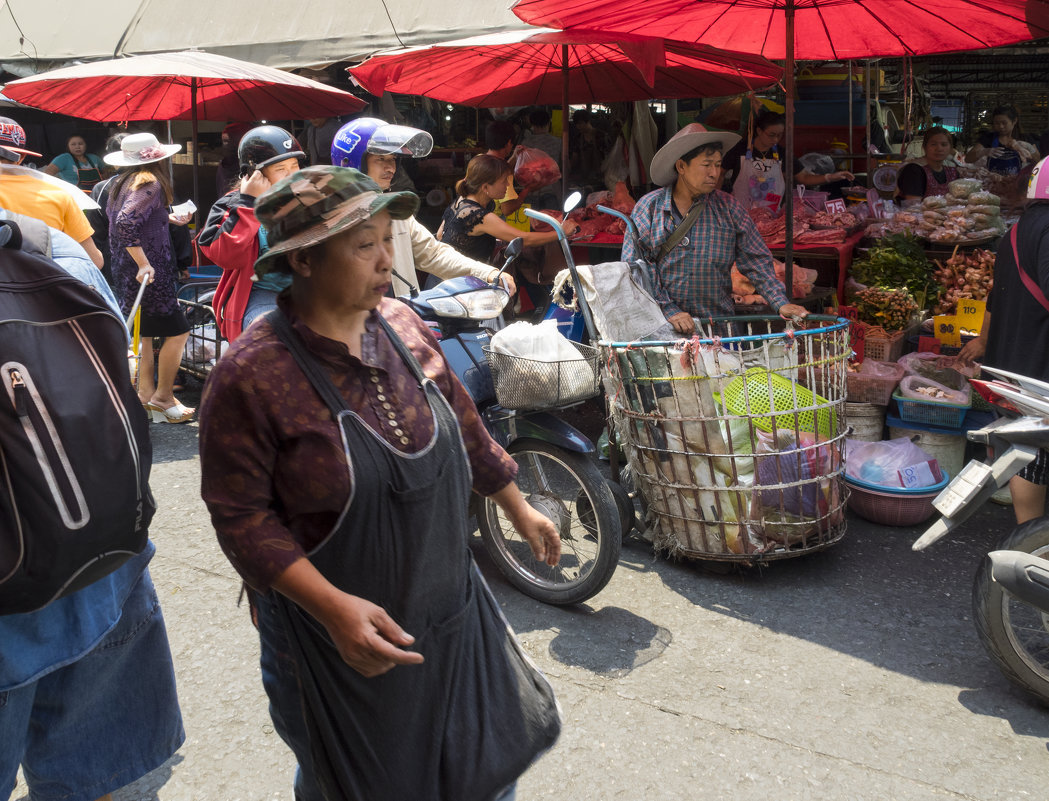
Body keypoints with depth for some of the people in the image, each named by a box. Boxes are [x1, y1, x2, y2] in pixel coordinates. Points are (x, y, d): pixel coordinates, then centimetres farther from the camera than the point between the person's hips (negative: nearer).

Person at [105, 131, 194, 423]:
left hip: (125, 268, 10)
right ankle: (163, 398, 1)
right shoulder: (148, 182, -15)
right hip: (149, 273, -10)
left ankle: (145, 392, 25)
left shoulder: (122, 181, 12)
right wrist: (143, 263, -28)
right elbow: (125, 223, -28)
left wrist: (167, 217, 25)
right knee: (177, 331, -4)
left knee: (145, 330, 18)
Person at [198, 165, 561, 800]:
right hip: (336, 631, -5)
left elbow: (463, 424, 8)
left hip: (450, 607, 6)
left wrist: (520, 510, 16)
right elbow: (241, 514, -19)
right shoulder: (251, 376, -21)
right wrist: (333, 607, -28)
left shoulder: (402, 325, -3)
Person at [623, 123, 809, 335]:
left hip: (718, 323, 2)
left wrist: (780, 303, -3)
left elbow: (756, 261, 10)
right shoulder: (648, 208, 3)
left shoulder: (728, 208, 9)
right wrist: (668, 311, -12)